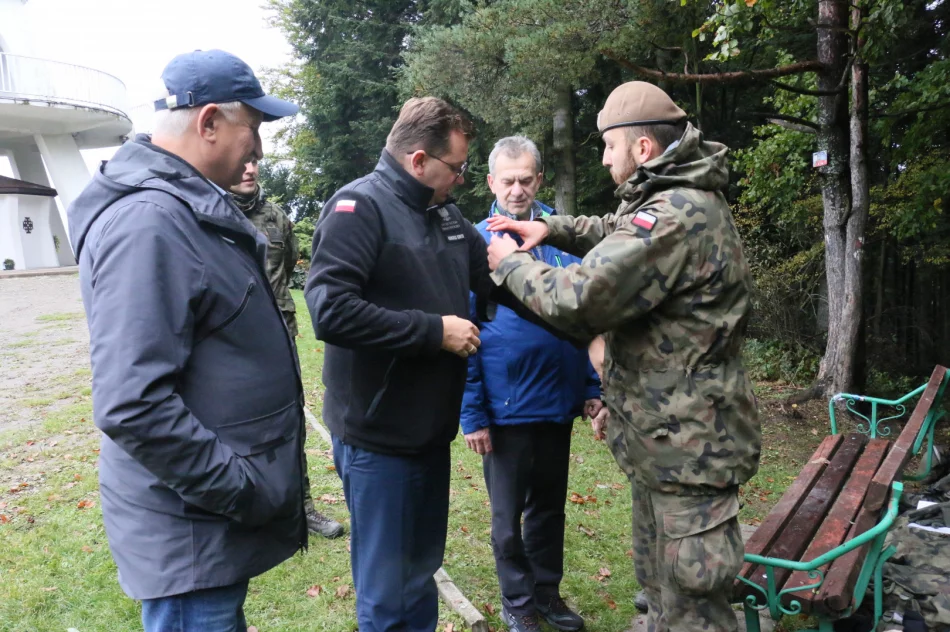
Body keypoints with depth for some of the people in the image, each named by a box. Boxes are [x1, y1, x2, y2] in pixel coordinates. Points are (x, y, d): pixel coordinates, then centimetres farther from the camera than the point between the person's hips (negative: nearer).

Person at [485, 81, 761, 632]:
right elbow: (622, 235, 29)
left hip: (687, 445, -11)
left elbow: (580, 300, -29)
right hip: (665, 439, 11)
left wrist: (512, 264, -10)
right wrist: (552, 228, 12)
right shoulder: (685, 203, 11)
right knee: (658, 582, 24)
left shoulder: (677, 215, -23)